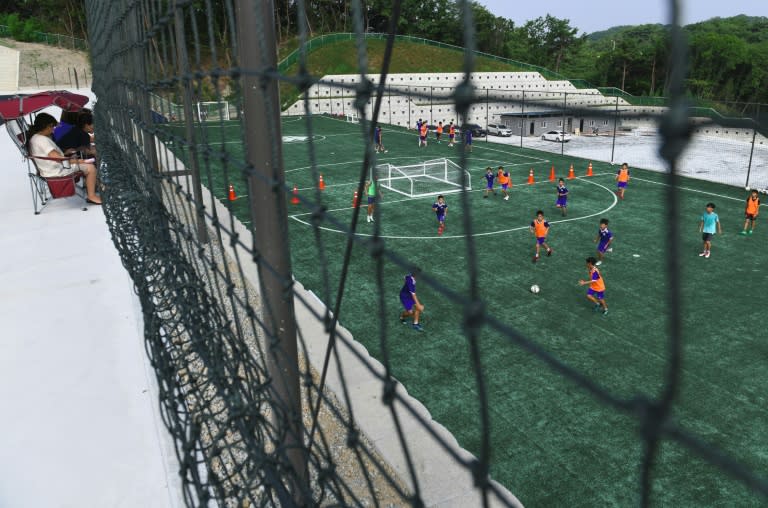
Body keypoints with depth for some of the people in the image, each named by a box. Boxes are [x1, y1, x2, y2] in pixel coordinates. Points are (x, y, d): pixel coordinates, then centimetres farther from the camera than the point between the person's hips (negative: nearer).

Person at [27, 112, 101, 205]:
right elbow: (56, 157, -27)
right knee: (91, 168, -10)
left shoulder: (34, 138, 13)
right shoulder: (42, 139, -21)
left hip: (54, 168, 11)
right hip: (57, 171, -11)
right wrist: (76, 161, -17)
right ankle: (91, 196, -7)